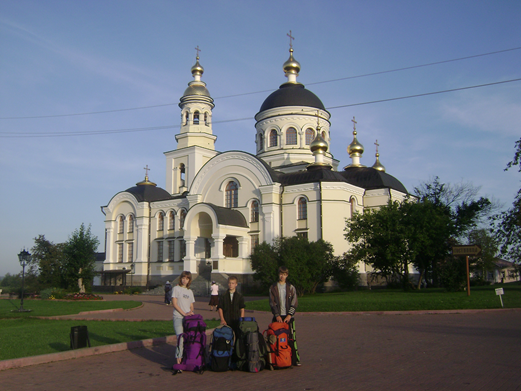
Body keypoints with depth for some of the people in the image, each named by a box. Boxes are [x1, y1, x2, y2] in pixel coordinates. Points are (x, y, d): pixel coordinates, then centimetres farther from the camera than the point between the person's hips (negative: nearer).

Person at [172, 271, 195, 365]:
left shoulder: (190, 291, 18)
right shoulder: (176, 288, 4)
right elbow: (174, 303, -4)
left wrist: (191, 312, -4)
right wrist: (184, 313, -11)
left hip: (188, 318, 5)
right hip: (178, 317, -5)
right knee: (181, 337, -14)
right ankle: (179, 359, -10)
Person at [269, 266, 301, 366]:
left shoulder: (291, 287, 6)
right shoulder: (273, 287, 6)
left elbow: (294, 303, 2)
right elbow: (272, 303, 2)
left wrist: (289, 315, -9)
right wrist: (277, 315, -9)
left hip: (288, 316, 0)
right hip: (277, 317, 0)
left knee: (292, 338, -4)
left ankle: (295, 359, 0)